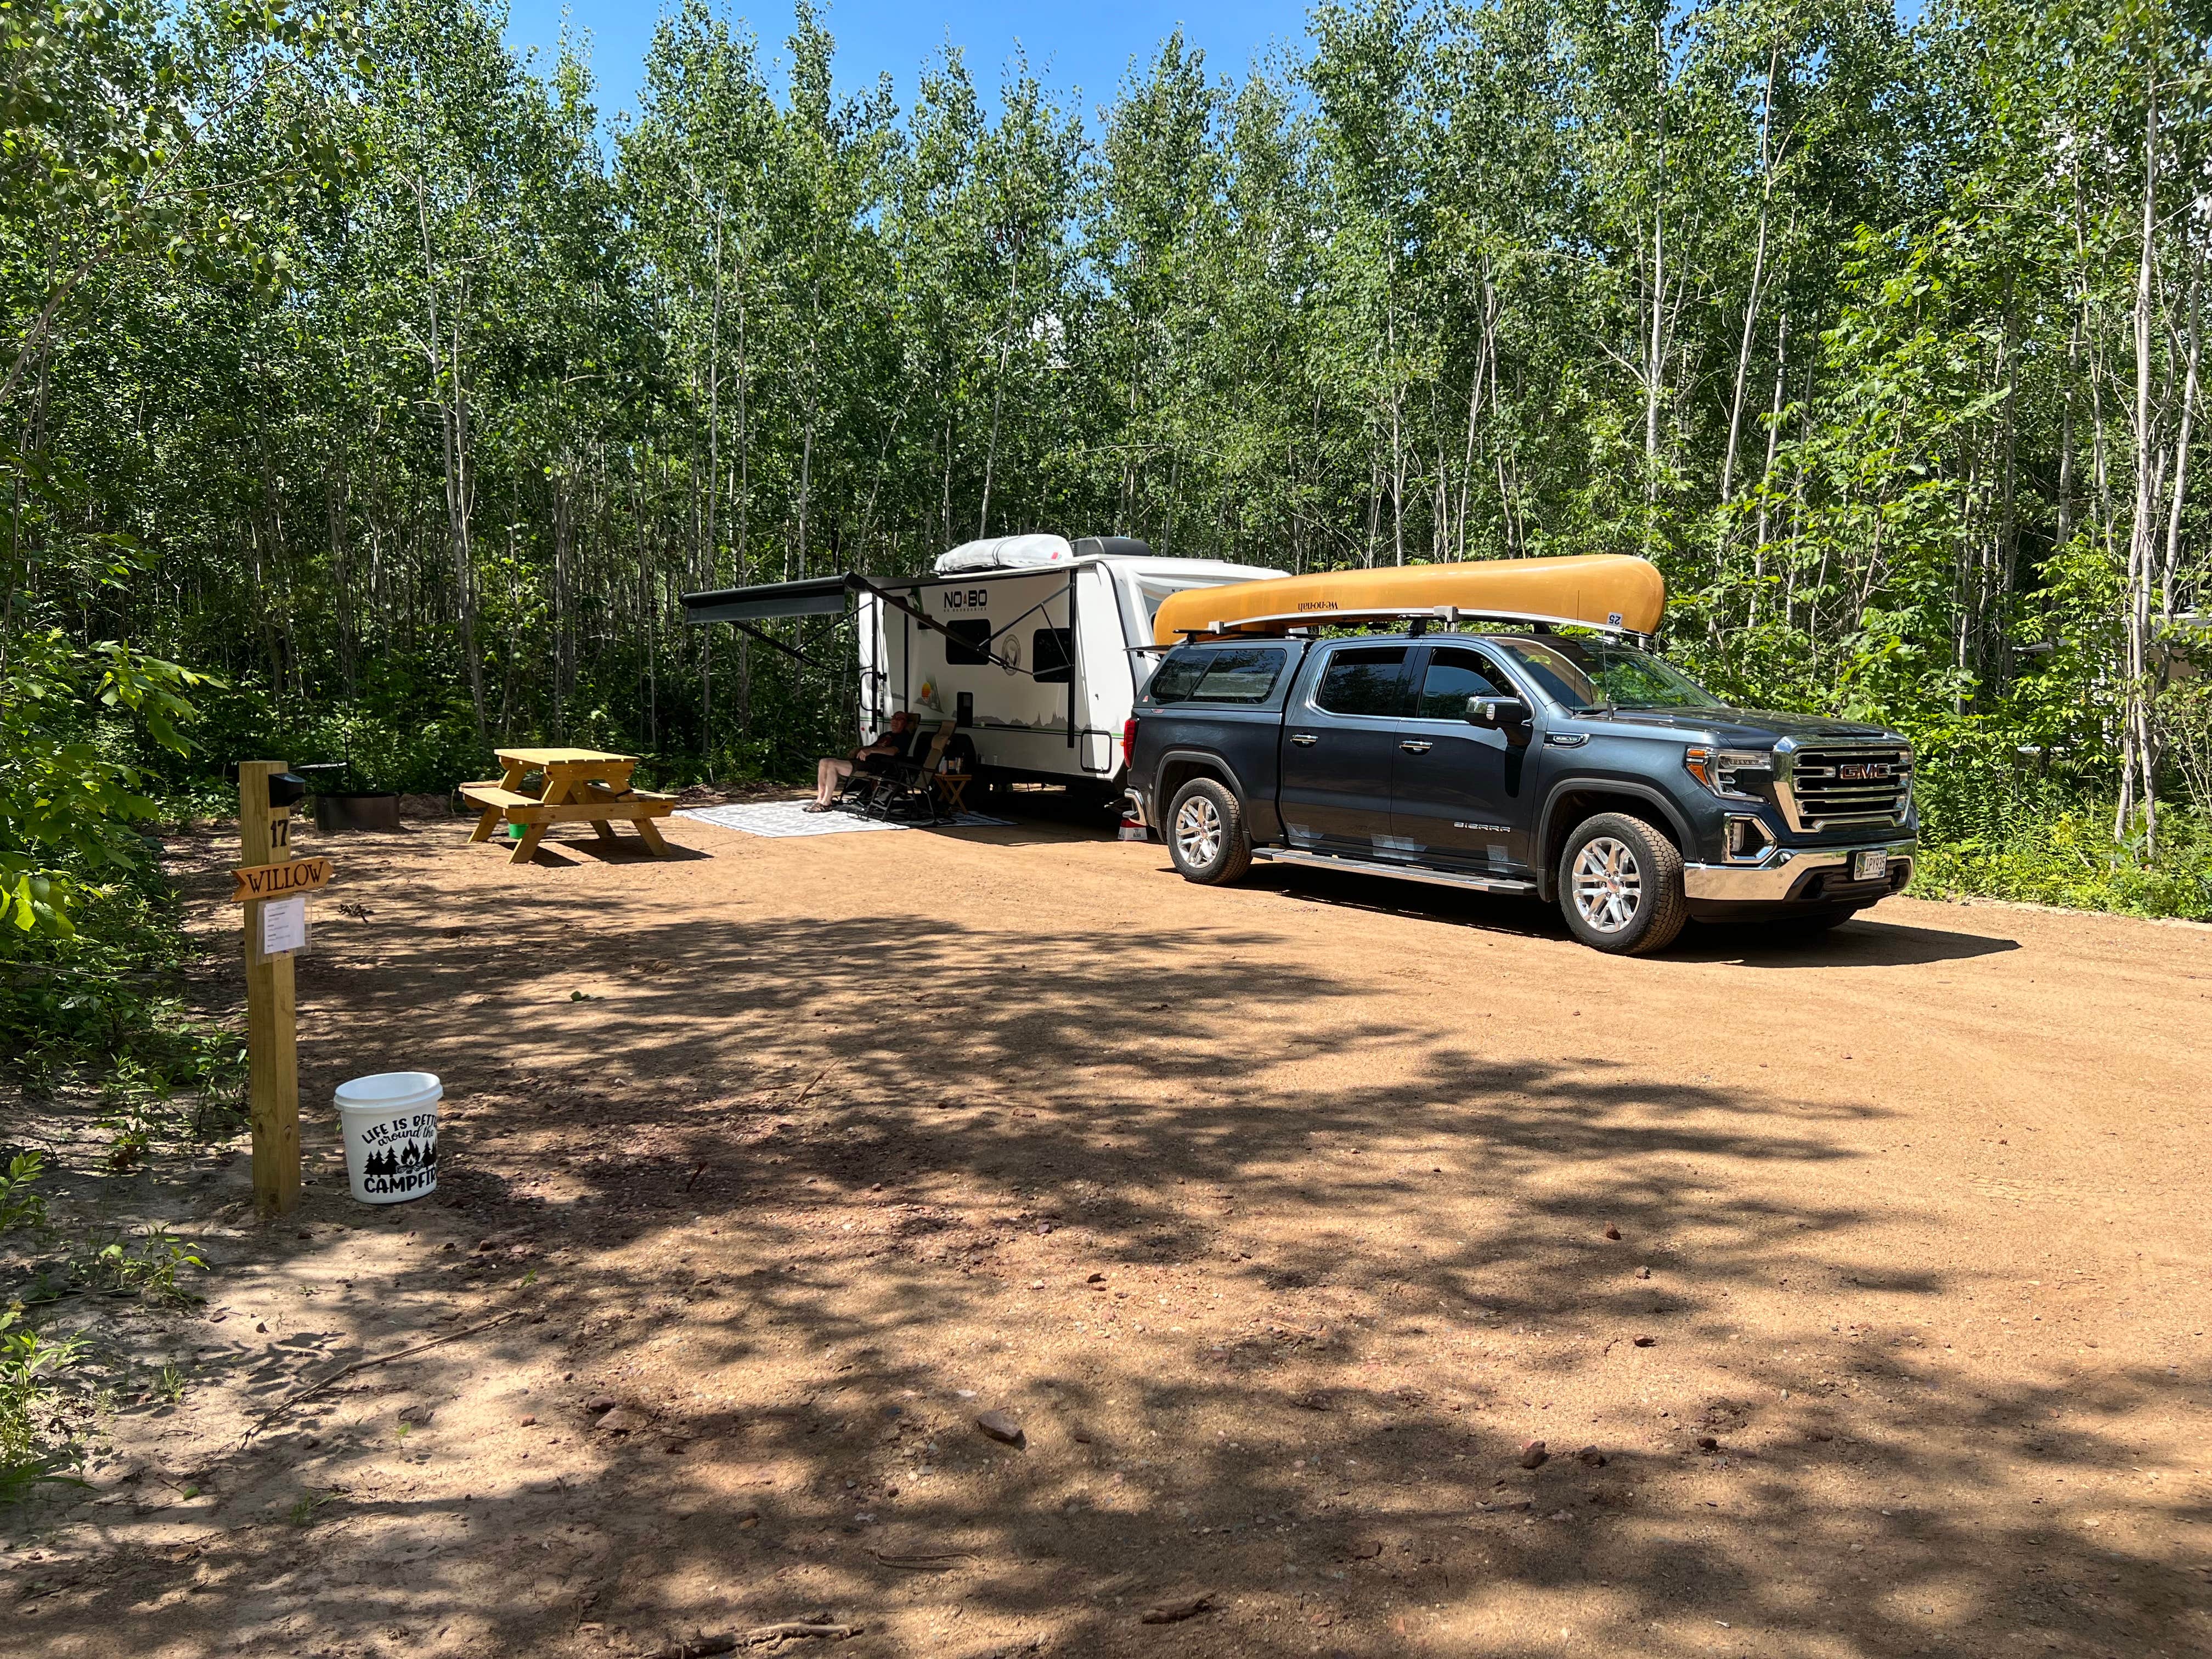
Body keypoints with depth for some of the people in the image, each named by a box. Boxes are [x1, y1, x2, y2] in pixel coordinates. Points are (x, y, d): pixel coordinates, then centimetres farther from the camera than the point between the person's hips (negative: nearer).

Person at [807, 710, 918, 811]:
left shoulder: (904, 737, 1)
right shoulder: (886, 735, 29)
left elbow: (893, 751, -18)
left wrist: (871, 750, -30)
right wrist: (859, 750, 16)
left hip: (874, 766, -10)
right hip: (863, 761, 10)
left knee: (832, 765, -25)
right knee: (823, 763, 0)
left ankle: (825, 803, -20)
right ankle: (820, 799, -2)